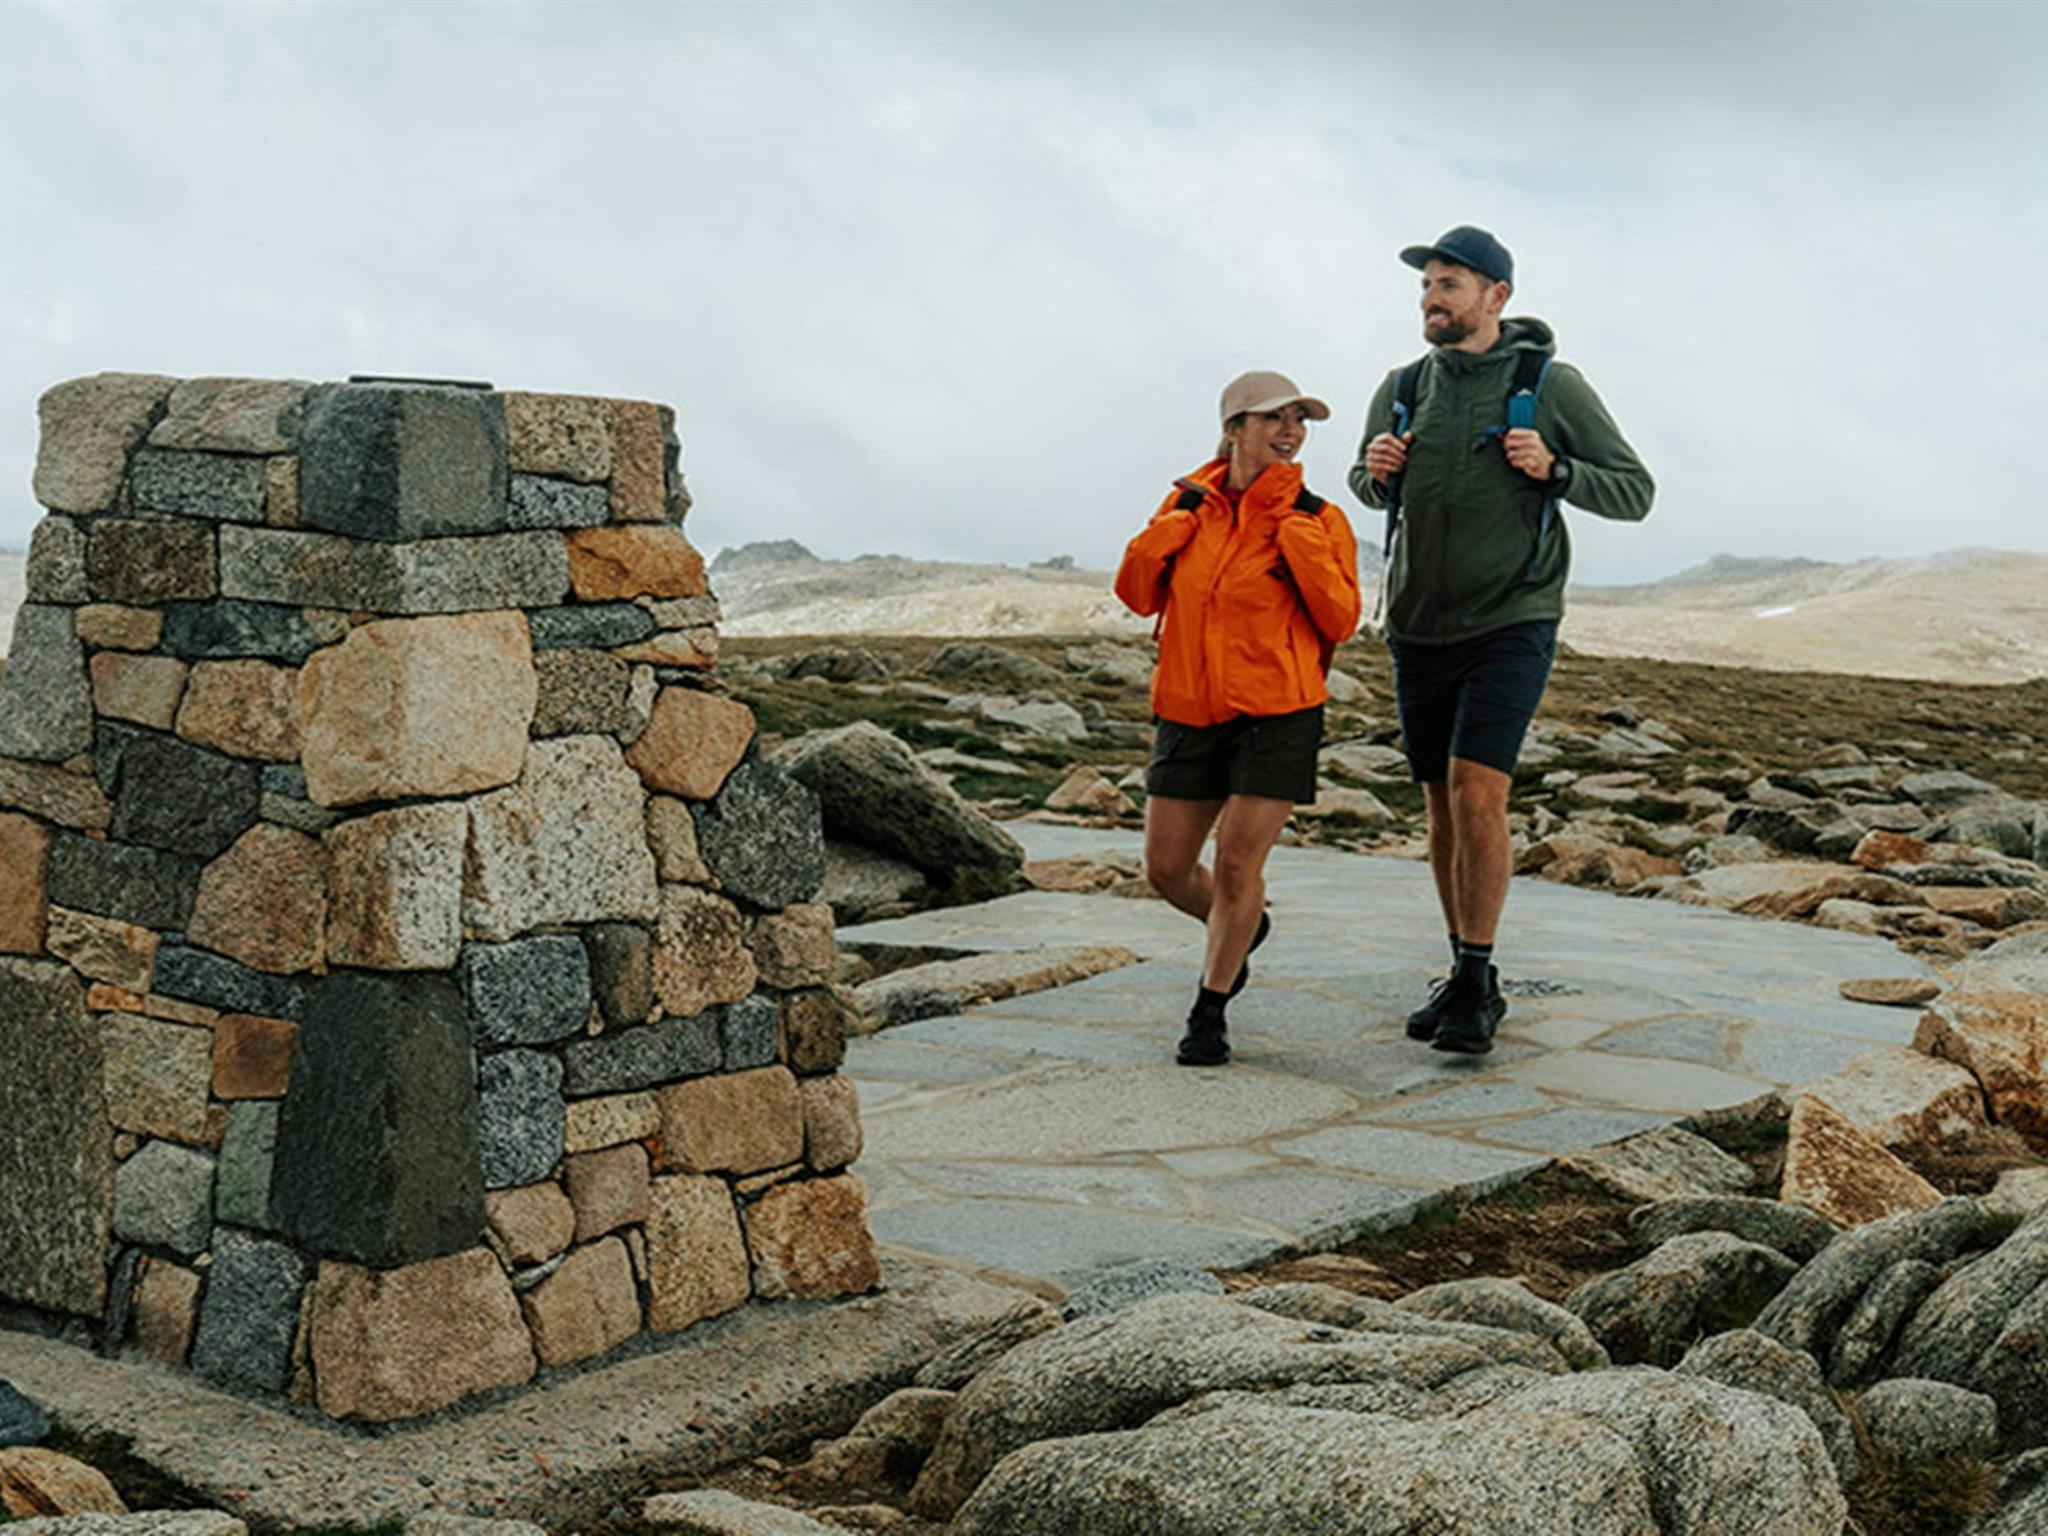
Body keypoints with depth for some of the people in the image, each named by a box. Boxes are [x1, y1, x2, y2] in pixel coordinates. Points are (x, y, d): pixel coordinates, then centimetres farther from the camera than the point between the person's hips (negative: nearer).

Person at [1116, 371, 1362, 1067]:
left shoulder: (1318, 520, -4)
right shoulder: (1192, 502, 5)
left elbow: (1340, 620, -14)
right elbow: (1137, 595, 5)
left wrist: (1297, 530, -19)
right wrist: (1174, 521, -8)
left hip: (1276, 715, -4)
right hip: (1189, 714, 4)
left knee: (1237, 866, -7)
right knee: (1167, 868, 8)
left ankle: (1209, 1010, 13)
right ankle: (1241, 930, 40)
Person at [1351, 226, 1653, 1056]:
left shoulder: (1551, 385, -6)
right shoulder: (1403, 389, 4)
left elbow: (1634, 492, -2)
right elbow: (1369, 486, 22)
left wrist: (1554, 469, -19)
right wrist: (1377, 469, -2)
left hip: (1512, 623, -4)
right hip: (1419, 630, 5)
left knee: (1477, 795, -17)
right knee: (1443, 805, 10)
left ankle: (1475, 985, -7)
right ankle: (1468, 978, 23)